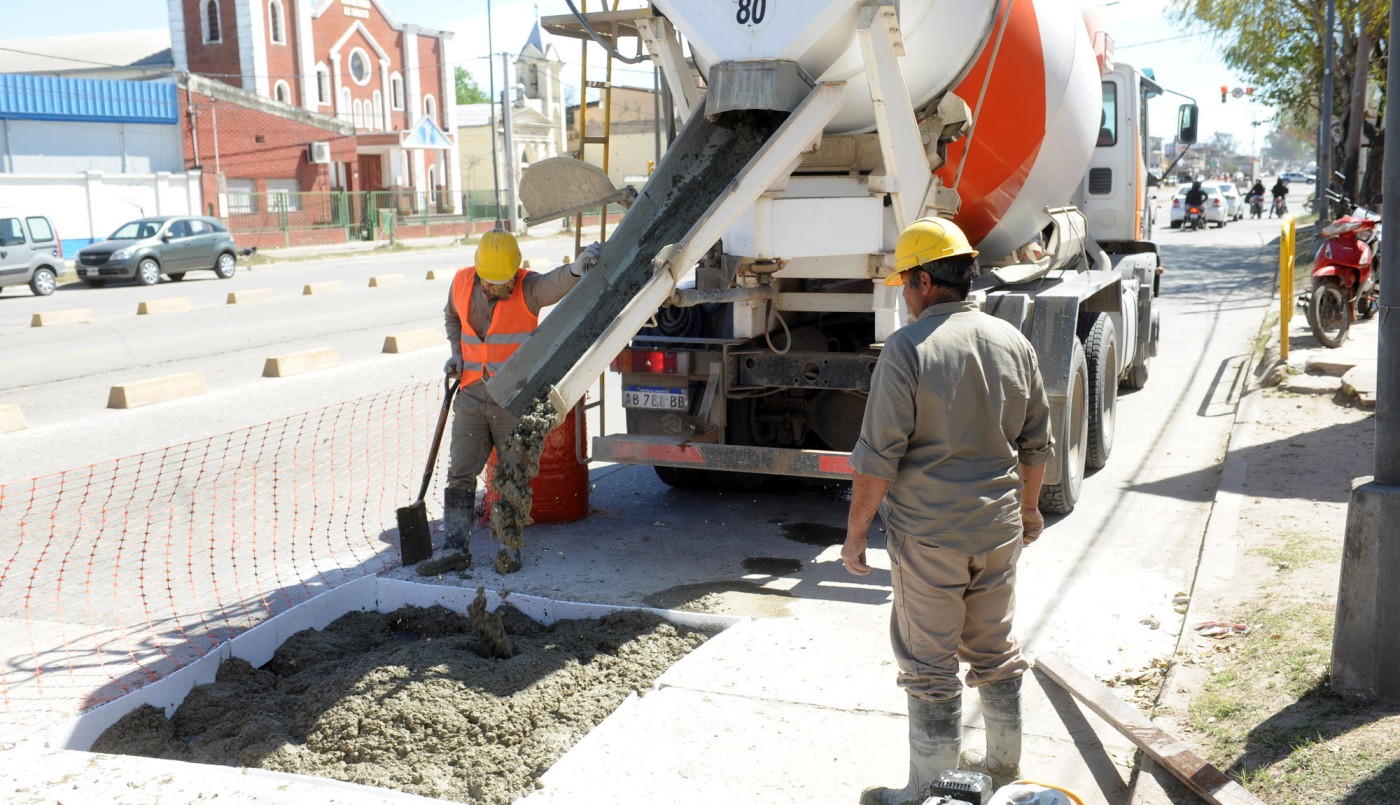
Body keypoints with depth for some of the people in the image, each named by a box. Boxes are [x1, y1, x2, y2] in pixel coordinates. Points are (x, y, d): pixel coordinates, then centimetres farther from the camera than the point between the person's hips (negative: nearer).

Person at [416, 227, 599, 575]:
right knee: (459, 474, 2)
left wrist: (576, 269, -56)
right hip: (471, 395, 4)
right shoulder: (462, 283, 1)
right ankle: (454, 548, 7)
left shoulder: (528, 289, -12)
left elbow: (556, 283, -35)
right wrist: (456, 353, 8)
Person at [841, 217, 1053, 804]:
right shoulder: (1012, 342, 3)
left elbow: (878, 457, -17)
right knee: (995, 651, 21)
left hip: (927, 535, -6)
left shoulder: (907, 349, -16)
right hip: (999, 528, 6)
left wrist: (856, 531, -7)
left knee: (929, 664, 6)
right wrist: (1029, 507, 25)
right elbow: (1036, 443, 11)